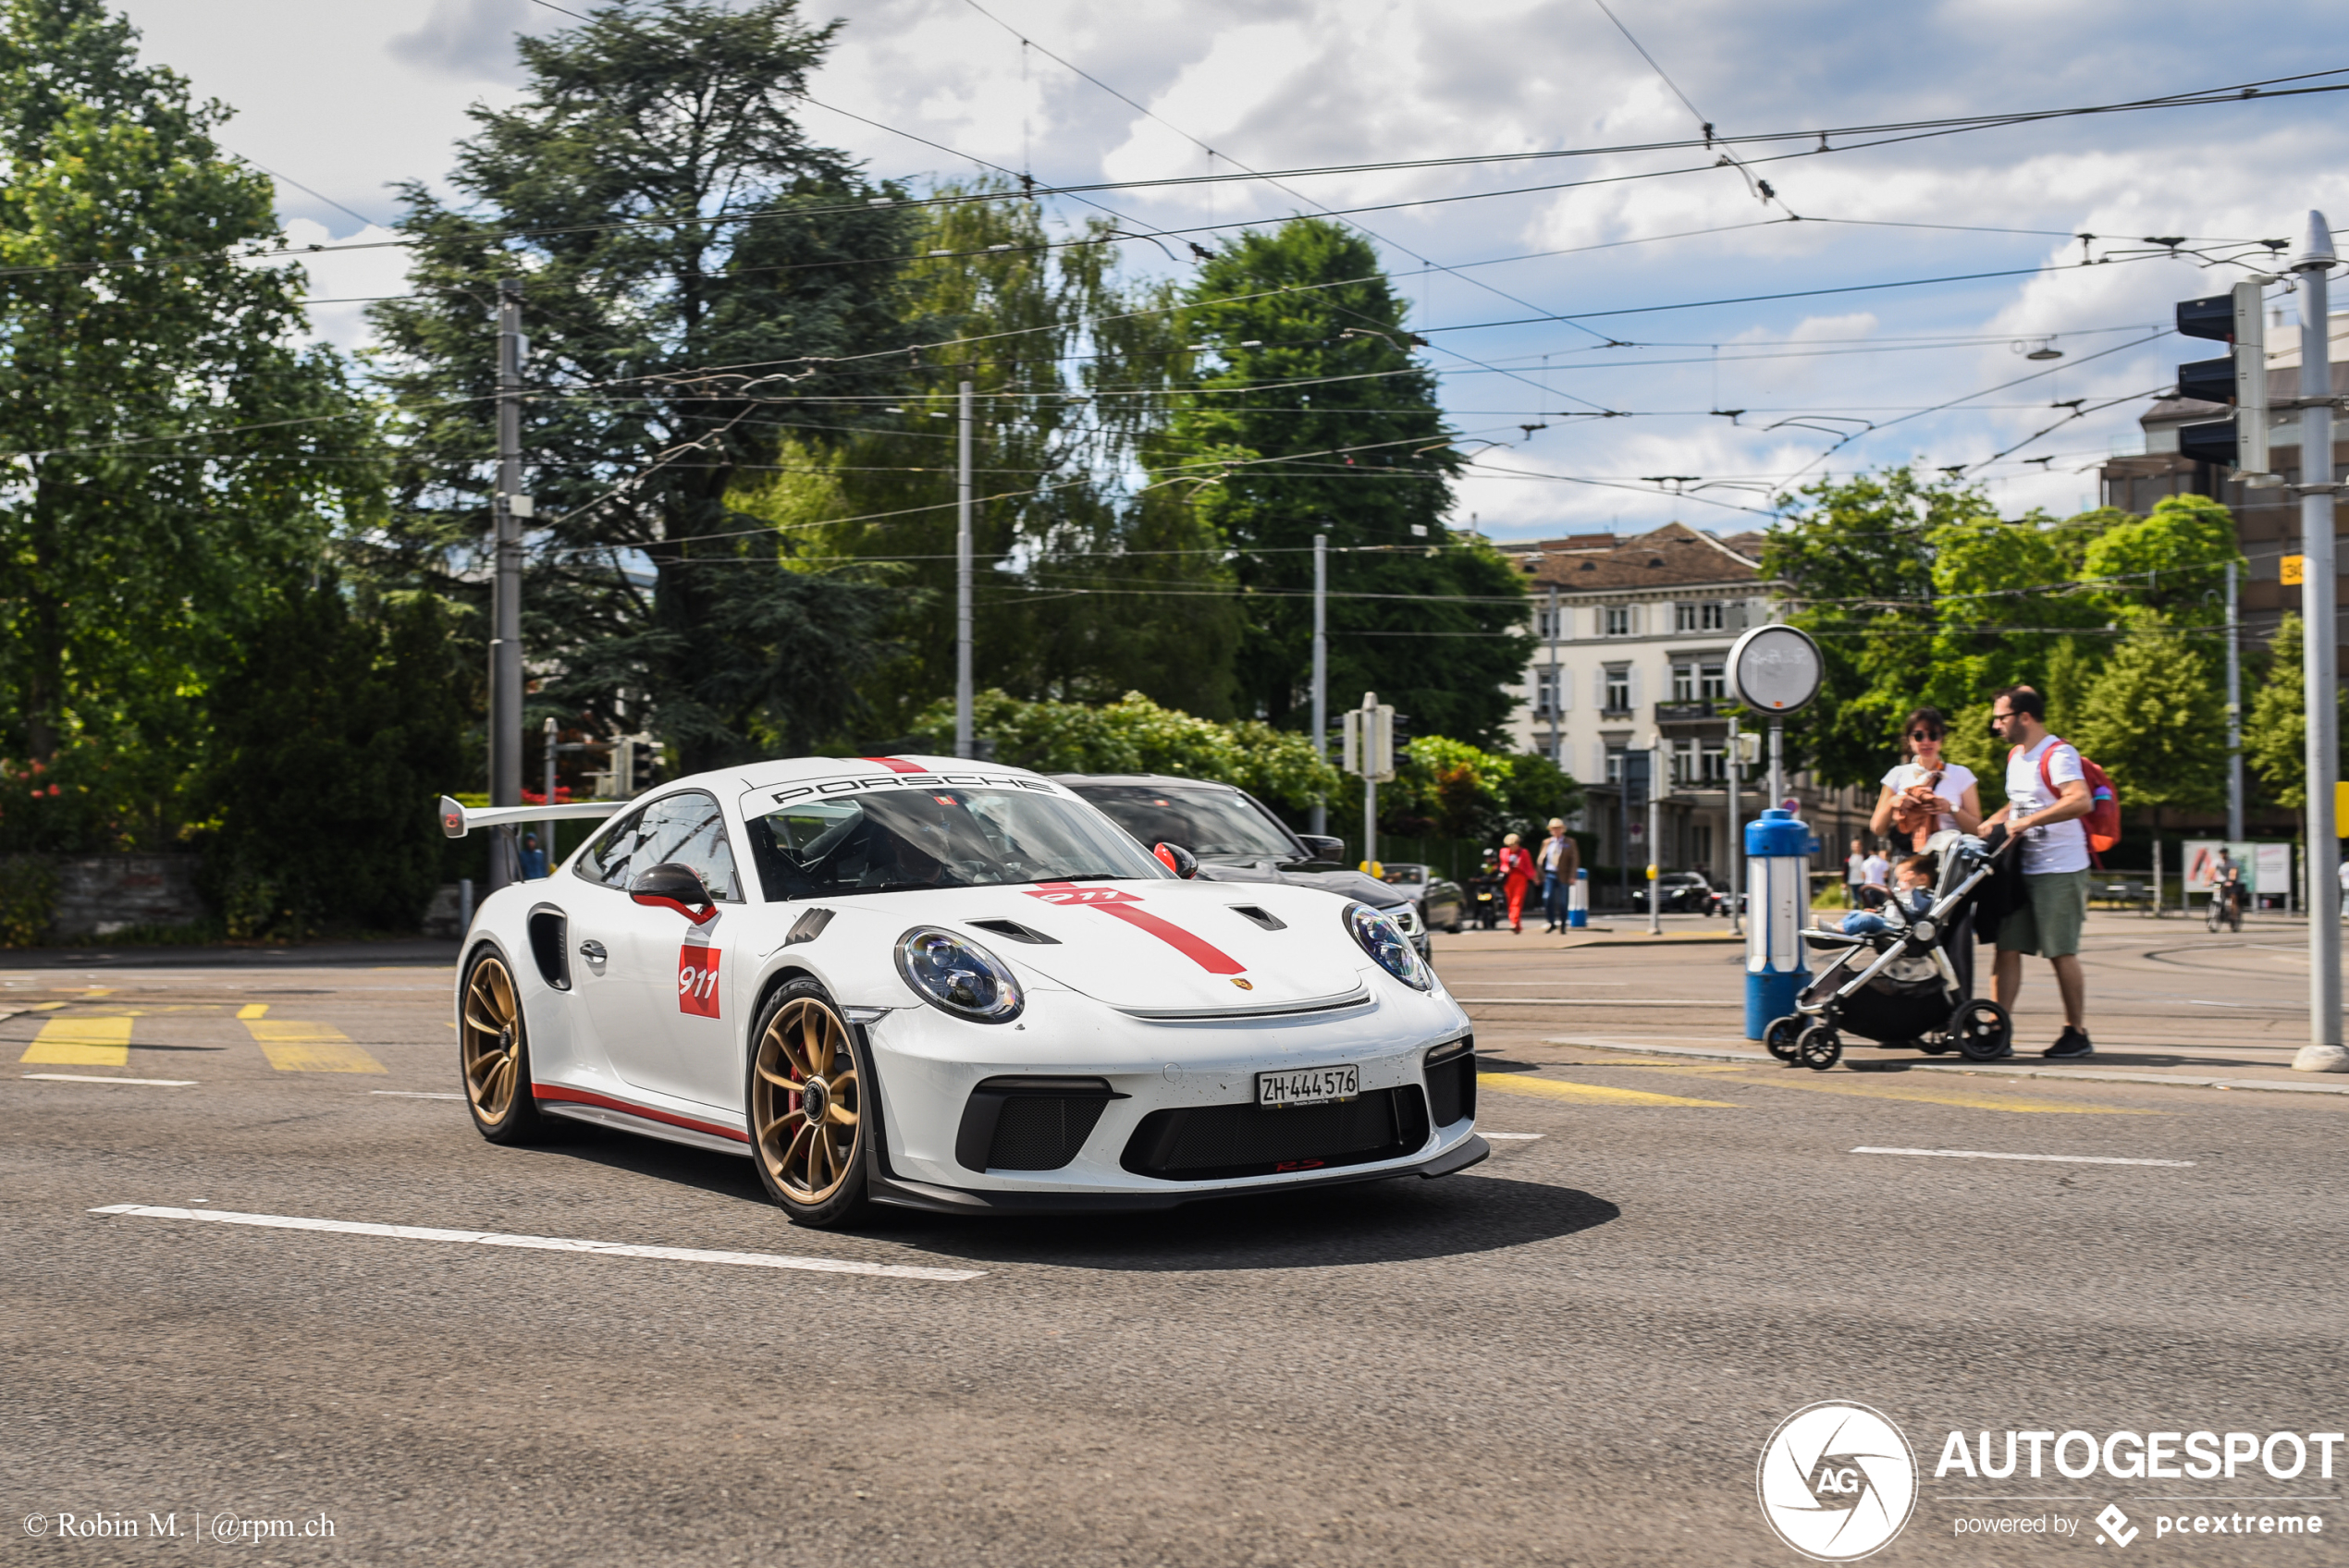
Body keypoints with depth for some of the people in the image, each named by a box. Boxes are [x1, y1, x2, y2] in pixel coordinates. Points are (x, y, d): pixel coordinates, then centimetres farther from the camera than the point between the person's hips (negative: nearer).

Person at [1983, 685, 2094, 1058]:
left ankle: (2077, 1034, 9)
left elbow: (2081, 801, -29)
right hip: (2022, 869, 8)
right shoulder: (2015, 756, 16)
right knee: (2007, 947, 2)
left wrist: (2028, 821, -30)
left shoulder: (2058, 755, -13)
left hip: (2060, 871, -8)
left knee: (2061, 953, -1)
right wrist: (1991, 823, 14)